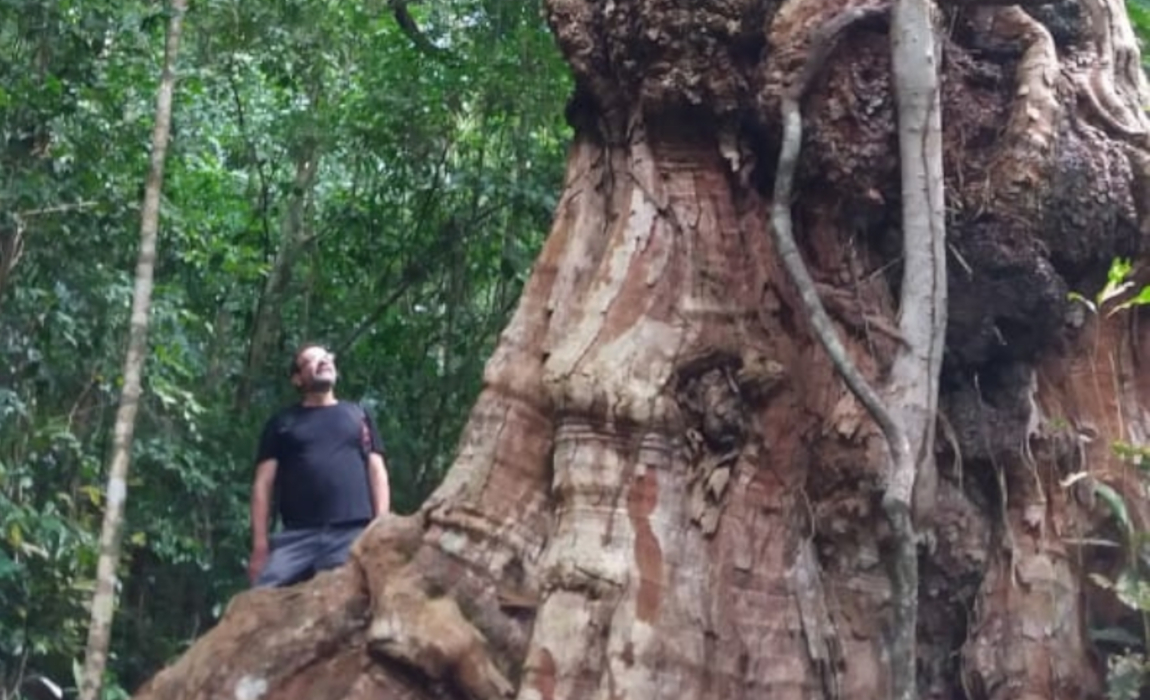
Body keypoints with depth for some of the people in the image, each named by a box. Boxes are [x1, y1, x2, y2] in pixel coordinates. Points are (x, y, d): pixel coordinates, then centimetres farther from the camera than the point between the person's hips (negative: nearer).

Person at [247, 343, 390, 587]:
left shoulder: (357, 415, 21)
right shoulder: (282, 423, 17)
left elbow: (377, 472, 15)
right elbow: (264, 483, 11)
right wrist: (260, 544, -1)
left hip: (354, 534, 0)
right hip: (298, 535, 0)